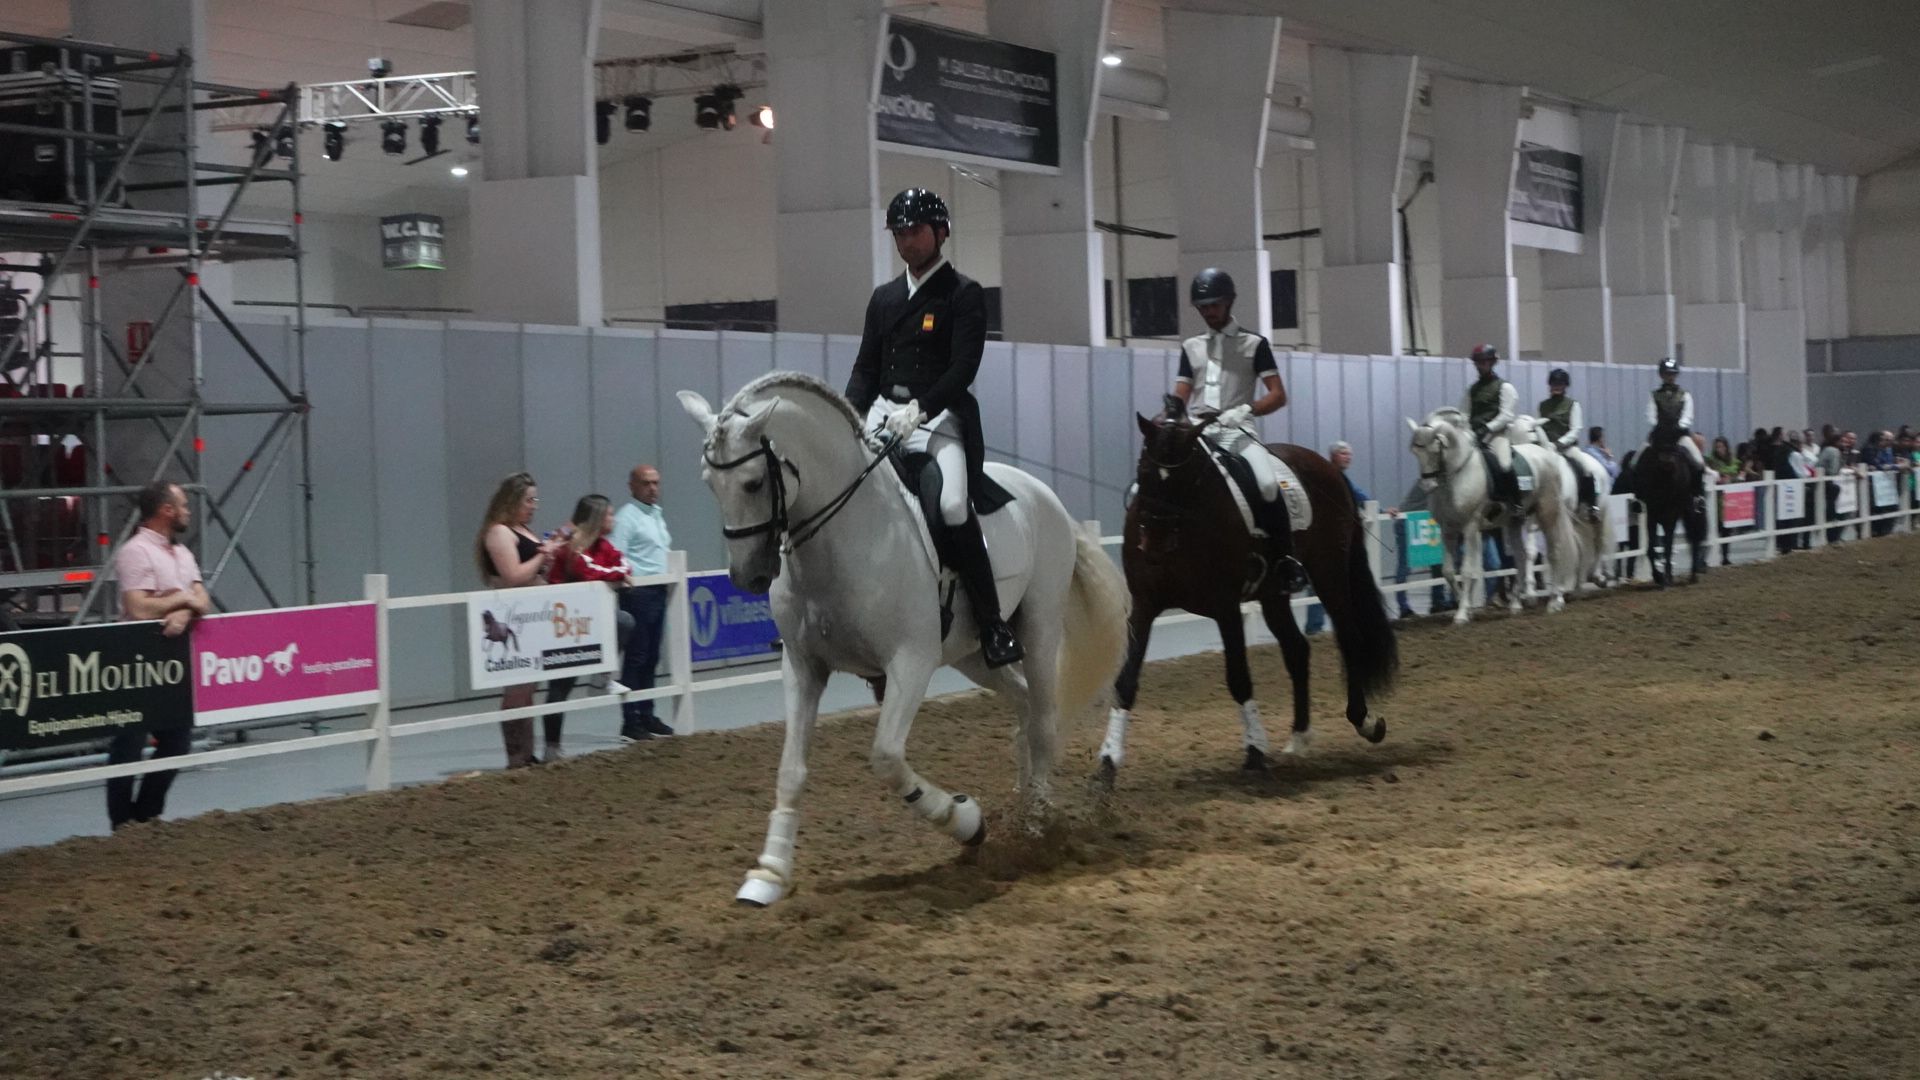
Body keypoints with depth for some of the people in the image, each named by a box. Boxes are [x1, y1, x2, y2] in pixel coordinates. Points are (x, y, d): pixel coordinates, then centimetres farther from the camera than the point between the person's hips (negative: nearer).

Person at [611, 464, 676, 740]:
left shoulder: (658, 514, 18)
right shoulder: (626, 517, -10)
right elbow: (616, 559, -19)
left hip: (658, 592, 9)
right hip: (638, 593, -9)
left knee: (651, 658, 13)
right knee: (636, 658, -7)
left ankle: (646, 716, 20)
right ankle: (630, 723, -4)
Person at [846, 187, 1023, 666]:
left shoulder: (964, 295, 2)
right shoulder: (884, 297, 19)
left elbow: (963, 369, -9)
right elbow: (865, 367, 17)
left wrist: (919, 410, -22)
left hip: (940, 418, -6)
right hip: (883, 418, 6)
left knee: (953, 506, -29)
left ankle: (992, 625, -18)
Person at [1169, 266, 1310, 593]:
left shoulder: (1253, 344, 9)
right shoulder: (1191, 347, 20)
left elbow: (1278, 395, 3)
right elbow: (1179, 398, 17)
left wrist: (1245, 410, -16)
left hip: (1237, 431, -4)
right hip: (1196, 432, 4)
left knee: (1267, 483, -30)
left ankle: (1285, 559, -16)